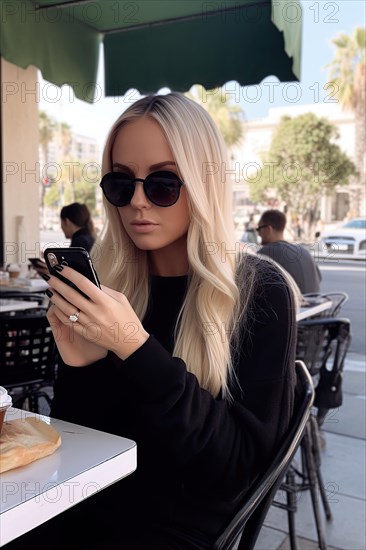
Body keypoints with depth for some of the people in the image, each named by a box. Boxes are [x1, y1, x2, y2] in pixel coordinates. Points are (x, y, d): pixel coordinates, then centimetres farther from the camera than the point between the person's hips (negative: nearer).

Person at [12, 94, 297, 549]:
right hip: (80, 511, 3)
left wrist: (136, 349, -23)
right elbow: (74, 441, 6)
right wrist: (79, 367, -14)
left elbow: (241, 461, -15)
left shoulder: (260, 293, -10)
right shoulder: (108, 285, -1)